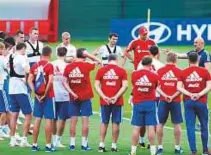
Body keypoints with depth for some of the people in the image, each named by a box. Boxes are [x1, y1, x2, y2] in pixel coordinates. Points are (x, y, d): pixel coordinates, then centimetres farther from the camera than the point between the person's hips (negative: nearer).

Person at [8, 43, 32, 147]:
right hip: (21, 89, -7)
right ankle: (24, 140, -4)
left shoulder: (11, 57, 7)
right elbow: (27, 70, -30)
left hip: (11, 89, 7)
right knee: (28, 115, 1)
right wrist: (26, 79, -15)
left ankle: (12, 139, 15)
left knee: (14, 115, 13)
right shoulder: (22, 58, -14)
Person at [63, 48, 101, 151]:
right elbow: (98, 61, 7)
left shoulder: (68, 67, 0)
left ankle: (72, 143, 8)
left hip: (74, 97, 3)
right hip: (85, 97, -3)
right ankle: (84, 144, 1)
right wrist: (88, 55, 3)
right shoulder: (86, 66, -8)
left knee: (73, 120, 6)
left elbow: (65, 82, -2)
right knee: (85, 120, 1)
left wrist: (72, 93, -4)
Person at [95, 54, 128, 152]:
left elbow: (96, 85, -2)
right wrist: (116, 96, -10)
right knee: (115, 123, 5)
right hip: (117, 101, -2)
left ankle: (101, 145, 8)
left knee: (104, 122, 11)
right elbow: (125, 86, -8)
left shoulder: (101, 70, 3)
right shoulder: (121, 71, -1)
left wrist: (104, 97, -7)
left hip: (105, 101, 2)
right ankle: (114, 145, 6)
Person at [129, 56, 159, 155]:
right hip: (150, 103, -1)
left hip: (138, 103, 1)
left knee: (136, 127, 5)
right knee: (151, 127, 1)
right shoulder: (154, 76, -5)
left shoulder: (134, 74, -2)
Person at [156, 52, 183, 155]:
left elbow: (157, 87, -4)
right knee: (177, 124, 7)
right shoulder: (179, 72, -1)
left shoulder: (160, 71, 1)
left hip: (163, 101, 1)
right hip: (176, 101, -1)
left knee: (160, 123, 7)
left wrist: (164, 95, -11)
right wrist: (173, 96, -11)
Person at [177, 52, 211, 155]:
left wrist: (190, 94, -9)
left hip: (188, 101, 1)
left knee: (190, 126, 3)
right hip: (201, 102, -1)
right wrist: (199, 94, -11)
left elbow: (179, 87, -6)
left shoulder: (183, 73, 1)